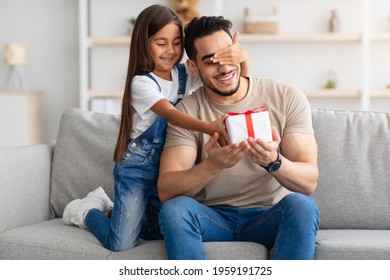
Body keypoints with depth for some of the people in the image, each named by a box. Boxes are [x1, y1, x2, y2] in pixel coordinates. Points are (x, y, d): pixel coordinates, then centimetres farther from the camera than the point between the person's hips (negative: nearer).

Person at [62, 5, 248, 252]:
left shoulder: (185, 74, -2)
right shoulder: (142, 83, -18)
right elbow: (170, 113, -36)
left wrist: (240, 56, -30)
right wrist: (209, 126, -55)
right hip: (137, 169, -6)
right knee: (121, 245, -11)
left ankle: (111, 207, 31)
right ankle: (87, 211, 20)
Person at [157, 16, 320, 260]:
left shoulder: (287, 98, -2)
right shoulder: (186, 111, -1)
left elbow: (309, 181, -9)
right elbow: (166, 191, -13)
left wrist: (274, 161, -32)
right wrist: (213, 165, -32)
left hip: (269, 218, 0)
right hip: (213, 218, 1)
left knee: (302, 205, -32)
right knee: (174, 209, -30)